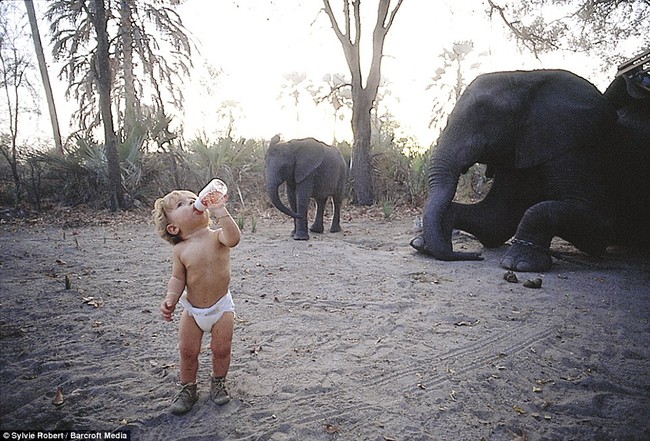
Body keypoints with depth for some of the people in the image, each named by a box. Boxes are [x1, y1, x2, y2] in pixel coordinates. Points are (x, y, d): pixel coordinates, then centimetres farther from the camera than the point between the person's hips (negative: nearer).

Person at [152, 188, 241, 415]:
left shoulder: (216, 236, -16)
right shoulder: (180, 251, -11)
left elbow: (234, 238, -38)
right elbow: (177, 279, -5)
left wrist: (220, 211, -42)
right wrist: (171, 298, -22)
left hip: (221, 305, -1)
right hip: (192, 309, 1)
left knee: (221, 349, 7)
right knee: (187, 351, 8)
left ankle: (218, 383, 35)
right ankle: (187, 389, 33)